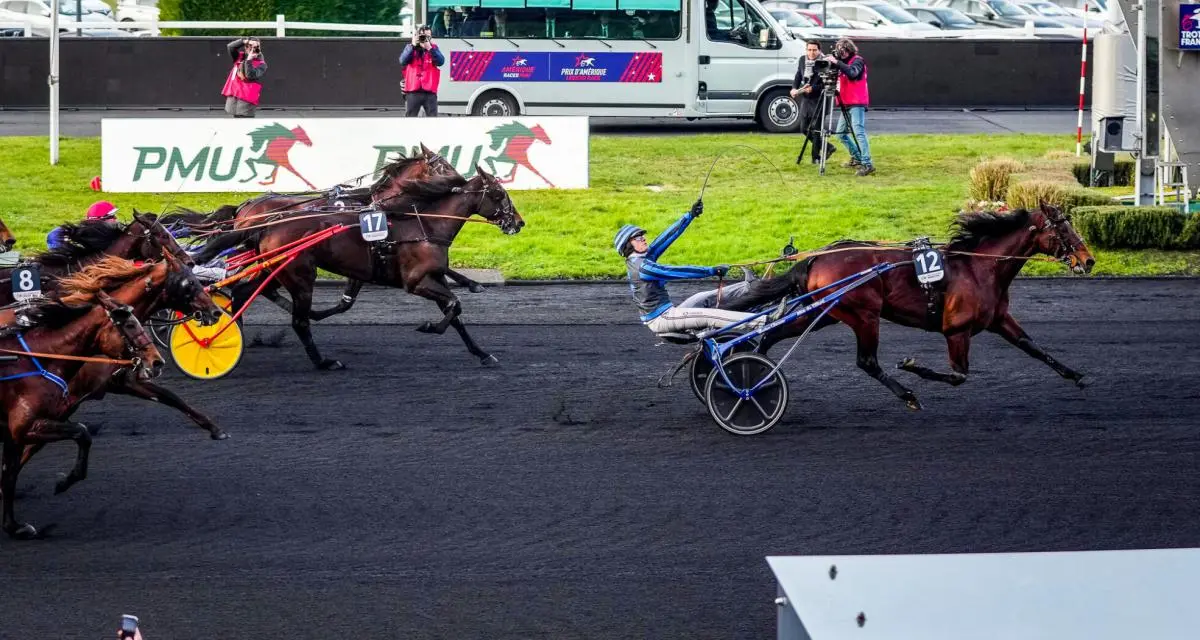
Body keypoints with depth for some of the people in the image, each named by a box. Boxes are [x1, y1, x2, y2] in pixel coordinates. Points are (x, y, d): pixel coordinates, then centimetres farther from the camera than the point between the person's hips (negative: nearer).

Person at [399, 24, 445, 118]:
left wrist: (429, 48, -18)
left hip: (430, 91, 0)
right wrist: (413, 46, -14)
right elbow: (403, 61, -9)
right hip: (413, 91, 0)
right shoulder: (410, 48, 8)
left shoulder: (433, 49, 9)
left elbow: (441, 61, -8)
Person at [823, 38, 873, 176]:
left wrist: (837, 62, -31)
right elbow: (841, 80, 18)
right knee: (841, 133, 13)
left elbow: (852, 73, -28)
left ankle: (867, 164, -23)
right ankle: (856, 157, 26)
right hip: (846, 104, 9)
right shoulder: (844, 62, 17)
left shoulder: (857, 61, -7)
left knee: (859, 132, -18)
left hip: (857, 104, -9)